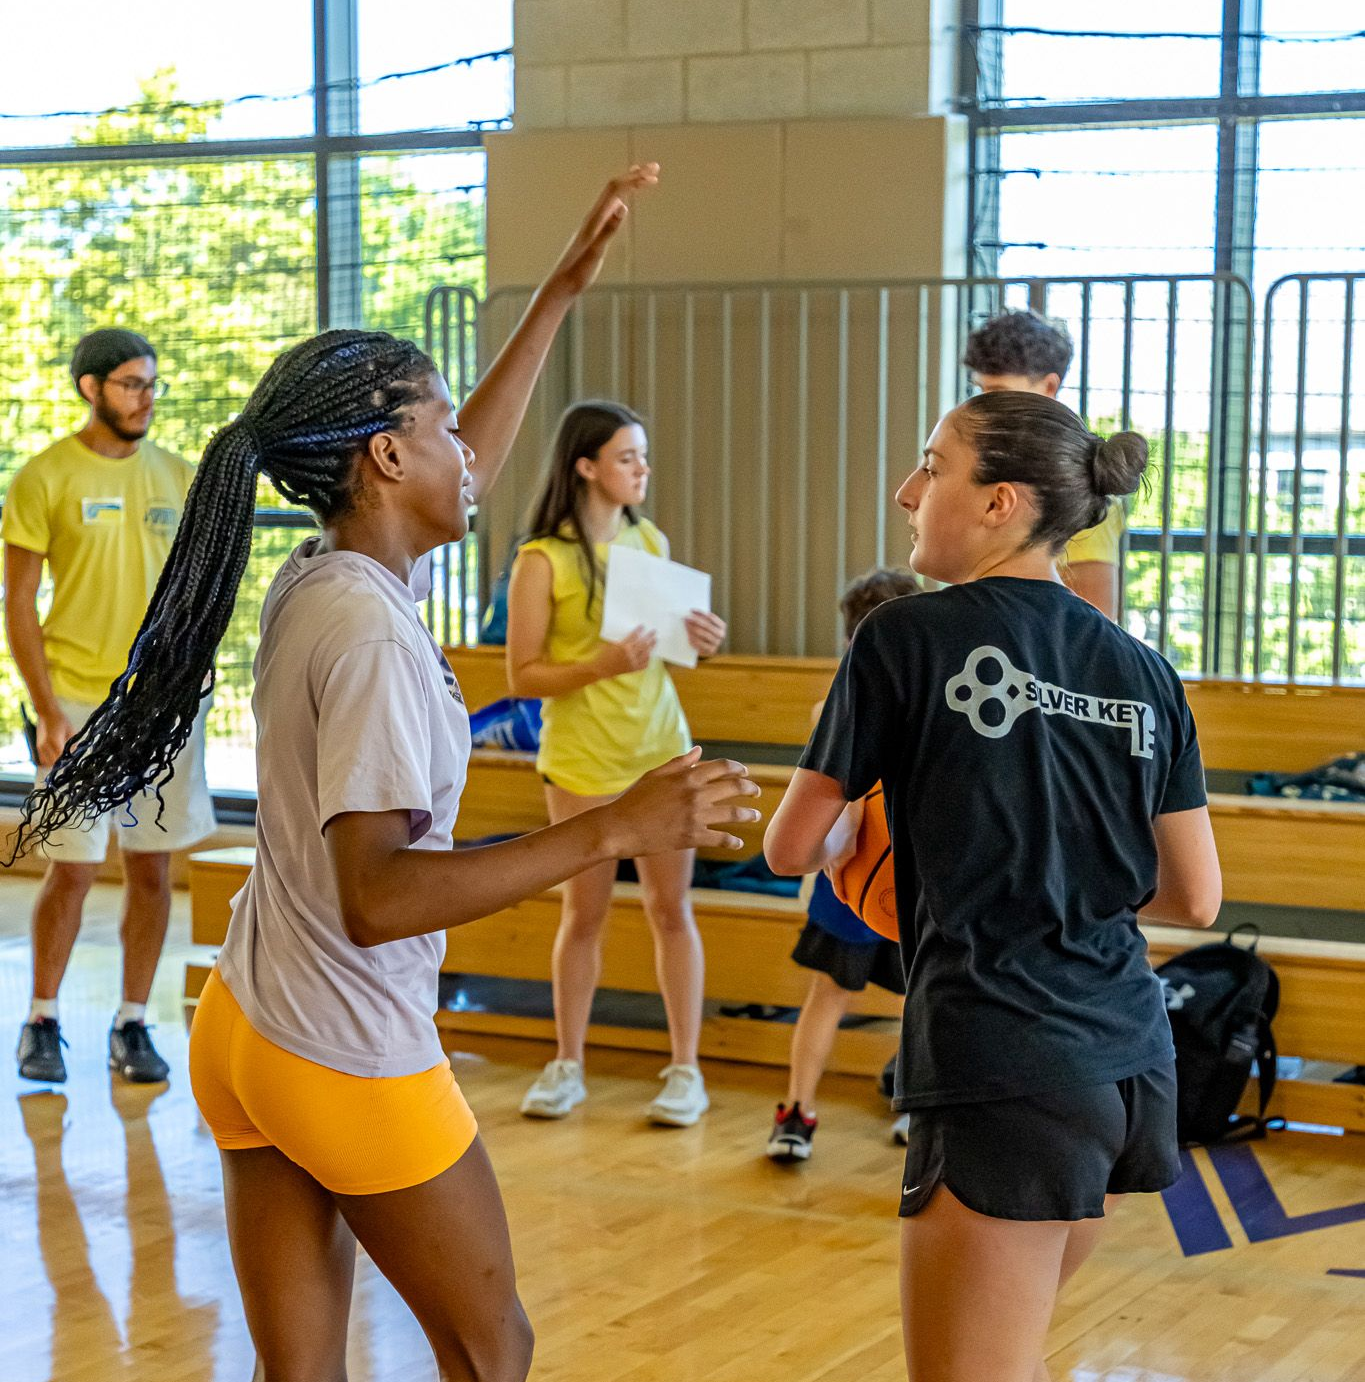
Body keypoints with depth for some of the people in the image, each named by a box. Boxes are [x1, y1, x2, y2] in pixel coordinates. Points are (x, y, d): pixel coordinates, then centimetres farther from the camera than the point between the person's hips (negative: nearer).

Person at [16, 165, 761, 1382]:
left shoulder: (314, 583, 4)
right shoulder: (372, 637, -23)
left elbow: (463, 479, 23)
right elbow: (377, 899, -29)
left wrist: (565, 290, 26)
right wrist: (615, 830, -33)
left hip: (246, 1039, 8)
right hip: (353, 1068, -8)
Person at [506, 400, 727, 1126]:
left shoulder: (651, 540, 6)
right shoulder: (542, 561, -10)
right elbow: (522, 676, -11)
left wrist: (703, 641, -2)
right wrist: (601, 665, -24)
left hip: (661, 747, 4)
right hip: (582, 759, -4)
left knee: (670, 908, 5)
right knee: (584, 912, 6)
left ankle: (685, 1068, 12)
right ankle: (567, 1065, 19)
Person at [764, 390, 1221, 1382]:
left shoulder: (908, 640, -5)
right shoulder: (1144, 674, 9)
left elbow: (794, 848, 2)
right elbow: (1195, 898, 11)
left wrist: (858, 830, 24)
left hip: (1004, 1076, -6)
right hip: (1134, 1065, 7)